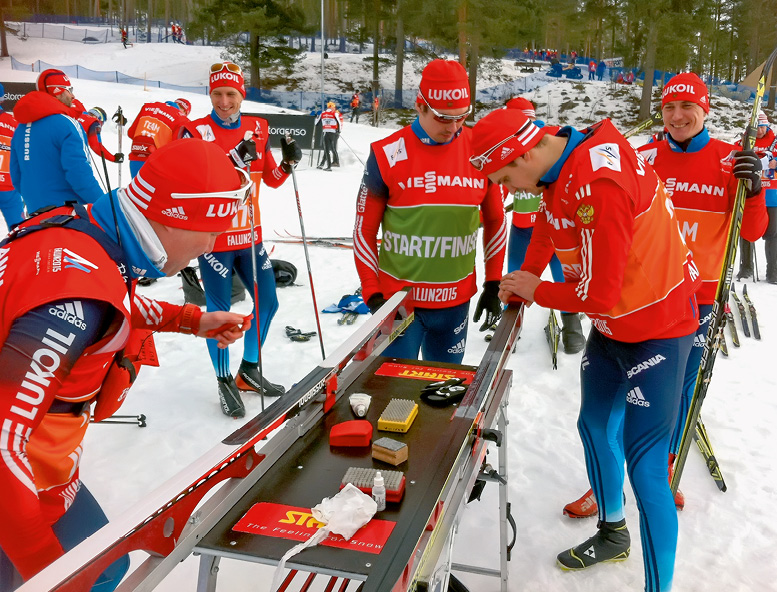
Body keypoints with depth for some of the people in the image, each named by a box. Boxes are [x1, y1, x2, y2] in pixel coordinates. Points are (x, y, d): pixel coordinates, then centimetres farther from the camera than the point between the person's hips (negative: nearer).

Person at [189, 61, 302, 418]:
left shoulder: (258, 129, 6)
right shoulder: (198, 132, -9)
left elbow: (272, 179, 14)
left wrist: (288, 163, -5)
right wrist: (235, 159, -30)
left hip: (250, 236, 6)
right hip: (213, 238, -5)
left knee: (268, 302, 12)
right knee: (220, 313, 0)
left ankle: (249, 371, 32)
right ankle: (225, 382, 20)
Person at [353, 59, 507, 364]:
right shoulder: (388, 155, -9)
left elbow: (495, 220, 10)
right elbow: (364, 229, -1)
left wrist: (493, 284, 9)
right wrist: (372, 294, -4)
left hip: (456, 301, 2)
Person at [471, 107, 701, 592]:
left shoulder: (600, 184, -31)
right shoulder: (560, 167, -4)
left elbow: (598, 294, -27)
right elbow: (547, 226, 16)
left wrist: (536, 292, -11)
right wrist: (521, 283, 10)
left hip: (657, 330, -9)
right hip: (611, 326, 9)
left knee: (644, 465, -8)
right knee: (595, 426, 20)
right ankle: (613, 534, 42)